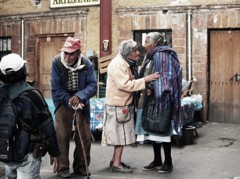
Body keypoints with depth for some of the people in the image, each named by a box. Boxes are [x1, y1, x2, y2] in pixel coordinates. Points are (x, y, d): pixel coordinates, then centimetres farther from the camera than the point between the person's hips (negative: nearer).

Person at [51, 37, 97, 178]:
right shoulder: (57, 62, -17)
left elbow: (93, 86, -16)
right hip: (64, 102, -2)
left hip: (82, 102, 2)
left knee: (85, 136, 7)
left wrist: (79, 96, -32)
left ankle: (81, 166, 22)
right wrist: (69, 100, -26)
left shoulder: (87, 64, -13)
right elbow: (56, 88, -16)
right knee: (62, 136, -5)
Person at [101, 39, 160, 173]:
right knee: (121, 134, -4)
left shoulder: (129, 63, 11)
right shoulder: (118, 64, -20)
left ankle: (115, 160, 25)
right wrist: (145, 80, -27)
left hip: (125, 104, 9)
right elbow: (124, 84, -28)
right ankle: (117, 164, 3)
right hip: (118, 105, -9)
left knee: (121, 133, 15)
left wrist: (145, 86, 3)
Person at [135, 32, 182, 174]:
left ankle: (168, 162, 7)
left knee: (162, 130, -3)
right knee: (153, 129, 11)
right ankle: (157, 160, 20)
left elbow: (166, 77, -18)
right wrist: (146, 88, 2)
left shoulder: (163, 55, -12)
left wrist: (152, 88, -19)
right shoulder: (151, 56, 15)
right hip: (151, 98, 9)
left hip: (160, 98, -9)